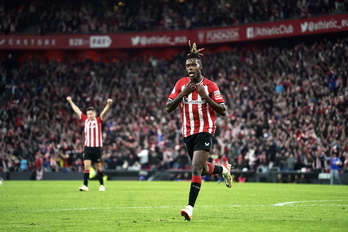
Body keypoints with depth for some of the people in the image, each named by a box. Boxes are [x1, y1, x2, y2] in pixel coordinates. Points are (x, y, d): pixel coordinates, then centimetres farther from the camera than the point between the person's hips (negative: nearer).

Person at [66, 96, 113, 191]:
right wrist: (70, 101, 26)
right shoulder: (85, 120, 9)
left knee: (98, 167, 6)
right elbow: (77, 110, 18)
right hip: (87, 147, 2)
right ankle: (85, 185, -12)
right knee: (86, 166, -8)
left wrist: (108, 104, -33)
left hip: (97, 147, -2)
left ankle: (102, 185, 18)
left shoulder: (98, 120, 0)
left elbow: (104, 112, -16)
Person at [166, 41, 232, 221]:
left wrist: (206, 97, -18)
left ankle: (190, 207, -19)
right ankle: (224, 169, 47)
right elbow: (168, 108, 1)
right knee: (203, 169, 15)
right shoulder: (181, 84, 5)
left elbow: (223, 111, -5)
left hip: (205, 131, -5)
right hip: (188, 132, 5)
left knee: (197, 168, -18)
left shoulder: (210, 86, -5)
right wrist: (183, 93, -13)